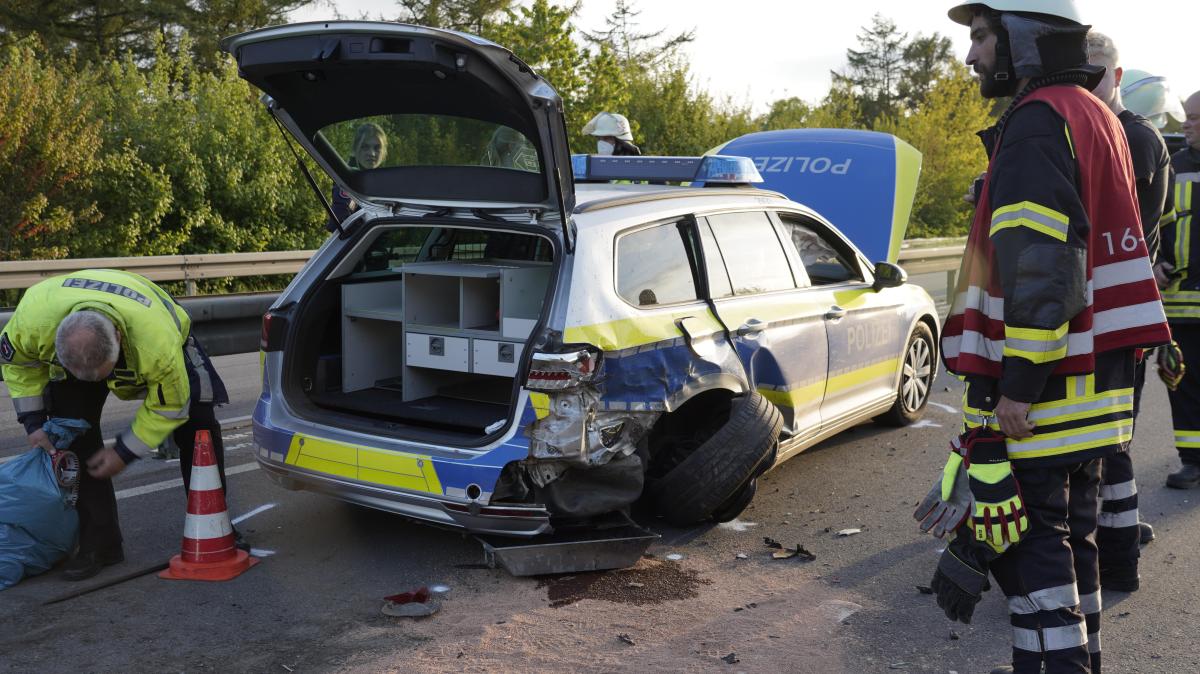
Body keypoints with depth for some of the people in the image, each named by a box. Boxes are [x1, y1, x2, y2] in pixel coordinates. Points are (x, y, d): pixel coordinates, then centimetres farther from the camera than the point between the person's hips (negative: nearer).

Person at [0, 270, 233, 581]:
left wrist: (124, 452, -22)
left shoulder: (160, 344, -46)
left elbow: (168, 408, -26)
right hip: (71, 354, 2)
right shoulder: (35, 314, -39)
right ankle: (99, 543, -1)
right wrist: (33, 421, -14)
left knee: (197, 422, -12)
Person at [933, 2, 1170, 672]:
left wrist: (1019, 384, -22)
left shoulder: (1036, 122, -14)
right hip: (1098, 383, 10)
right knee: (1071, 534, 18)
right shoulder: (1098, 117, 19)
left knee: (1026, 538, -2)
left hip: (1040, 389, -10)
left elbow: (1039, 270, -24)